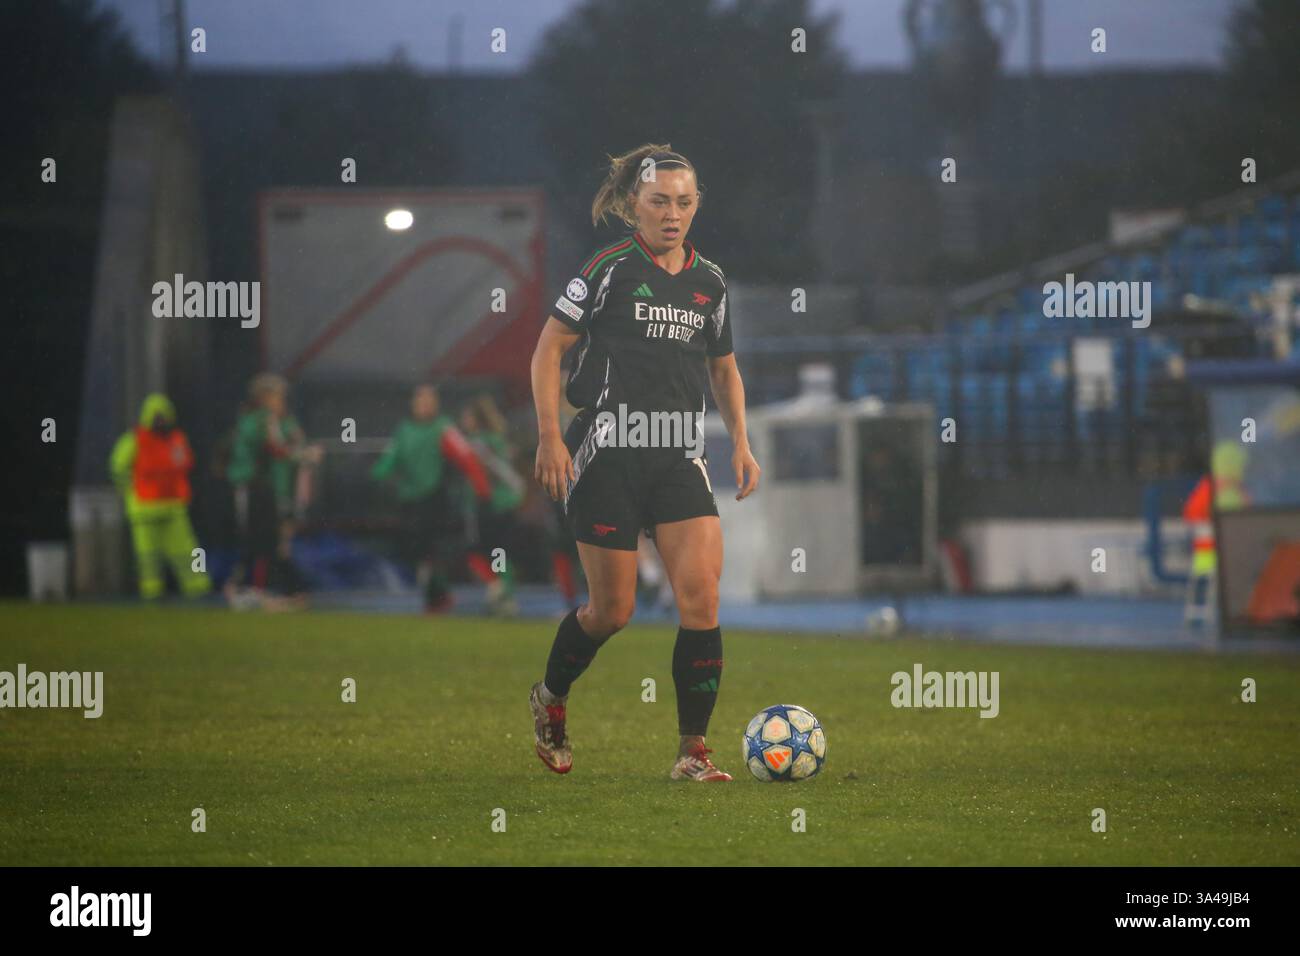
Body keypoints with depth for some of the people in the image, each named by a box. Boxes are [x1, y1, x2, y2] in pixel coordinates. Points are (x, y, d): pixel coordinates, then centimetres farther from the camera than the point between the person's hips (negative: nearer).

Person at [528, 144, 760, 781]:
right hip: (607, 454, -4)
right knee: (612, 610, 0)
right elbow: (549, 349, -4)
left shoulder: (710, 282, 11)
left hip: (679, 459, 4)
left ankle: (693, 752, -5)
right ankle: (550, 700, 30)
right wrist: (550, 435, -12)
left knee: (701, 596, -11)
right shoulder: (610, 269, -4)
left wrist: (740, 442, 12)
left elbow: (724, 370, 24)